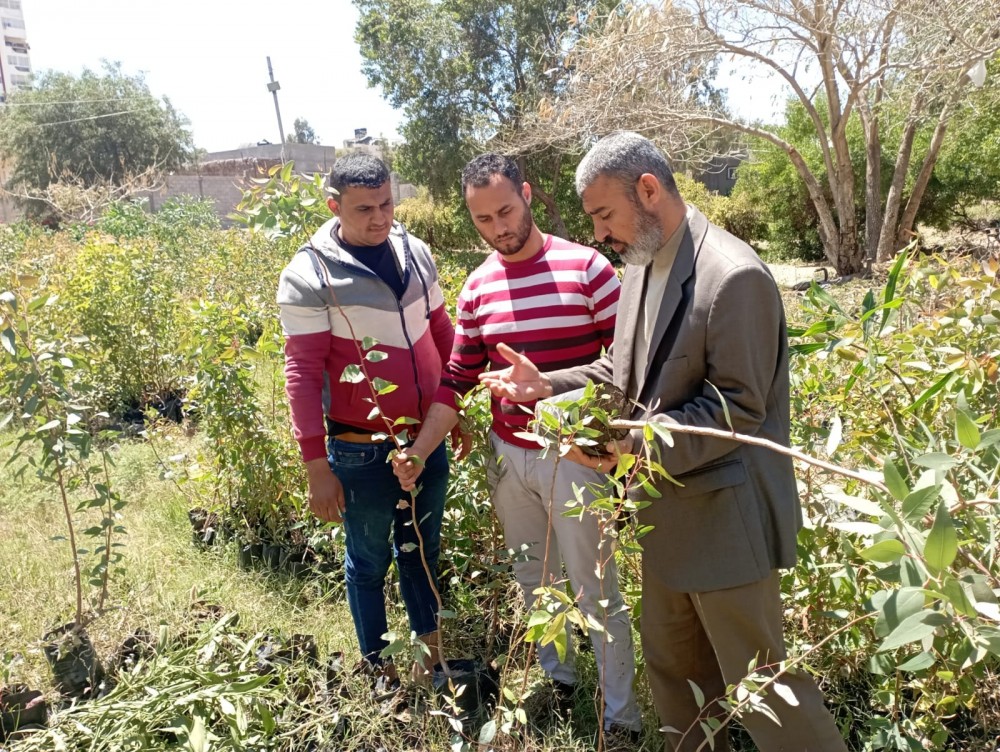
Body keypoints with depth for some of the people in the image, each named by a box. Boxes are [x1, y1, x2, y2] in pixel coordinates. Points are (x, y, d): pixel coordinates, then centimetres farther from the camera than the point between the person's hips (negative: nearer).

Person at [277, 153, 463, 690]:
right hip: (362, 453, -4)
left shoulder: (415, 252, 1)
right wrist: (317, 468, -14)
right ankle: (377, 665, 37)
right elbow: (303, 373, -13)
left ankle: (430, 647, 41)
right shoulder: (309, 274, -13)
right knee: (369, 562, 15)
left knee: (422, 549, 21)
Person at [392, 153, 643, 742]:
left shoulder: (587, 268, -12)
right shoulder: (478, 287, 2)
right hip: (508, 455, 5)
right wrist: (419, 450, 0)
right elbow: (459, 377, 7)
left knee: (596, 591, 7)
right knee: (533, 578, 21)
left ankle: (623, 713, 27)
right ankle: (556, 675, 45)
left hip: (574, 457, -5)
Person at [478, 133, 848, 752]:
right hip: (668, 511, 9)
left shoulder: (735, 276, -22)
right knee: (671, 661, 23)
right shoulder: (642, 264, 5)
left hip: (725, 515, -8)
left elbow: (737, 408, -21)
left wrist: (635, 443, -30)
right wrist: (547, 386, -2)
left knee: (756, 674, 9)